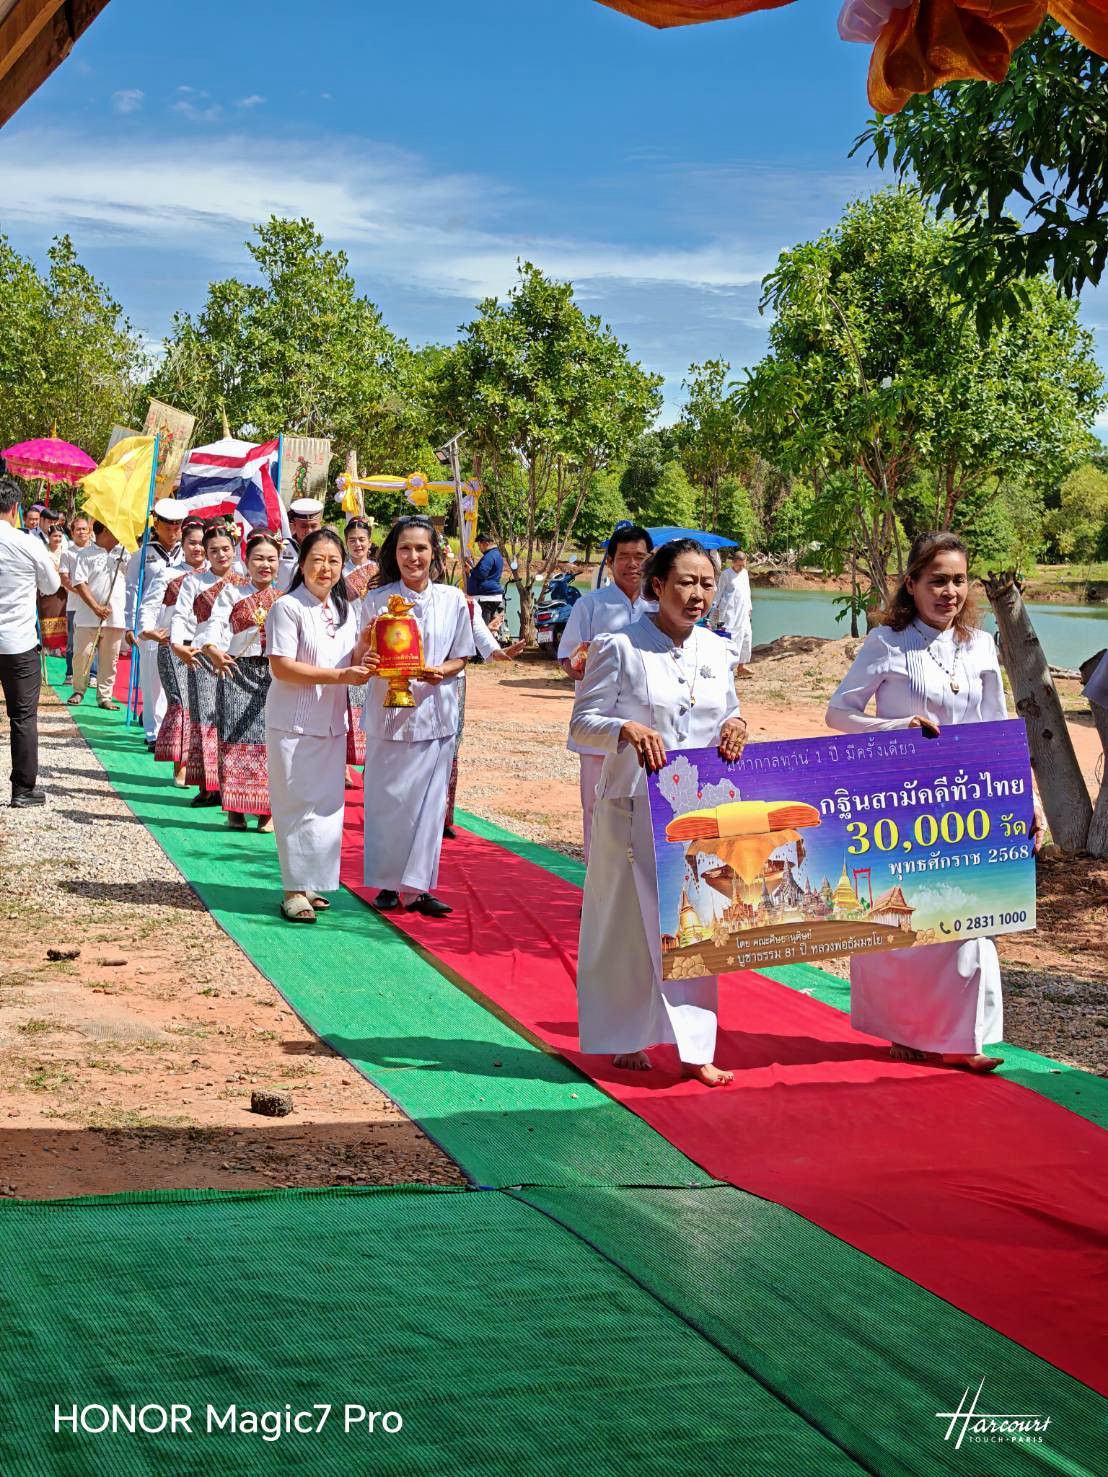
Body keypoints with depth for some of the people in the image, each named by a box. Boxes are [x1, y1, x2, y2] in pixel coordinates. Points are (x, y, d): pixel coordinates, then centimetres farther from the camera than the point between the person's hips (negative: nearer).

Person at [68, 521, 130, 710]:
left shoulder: (123, 553, 12)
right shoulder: (86, 554, -1)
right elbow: (79, 583, -7)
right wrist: (96, 607, -16)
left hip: (115, 617, 3)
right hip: (88, 617, -3)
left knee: (110, 659, 5)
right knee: (82, 654, -1)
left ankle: (105, 696, 12)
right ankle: (79, 691, 16)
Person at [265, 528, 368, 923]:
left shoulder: (344, 610, 13)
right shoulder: (288, 607, -10)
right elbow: (281, 667, -17)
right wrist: (340, 675, -22)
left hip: (332, 722, 7)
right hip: (294, 723, -7)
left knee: (328, 804, 8)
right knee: (299, 805, -4)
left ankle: (312, 884, 18)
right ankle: (295, 891, 2)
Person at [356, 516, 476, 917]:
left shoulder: (452, 599, 3)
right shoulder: (377, 599, -1)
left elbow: (460, 658, 8)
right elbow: (362, 656, -2)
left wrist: (443, 671, -14)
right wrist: (366, 658, -25)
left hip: (434, 711, 1)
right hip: (387, 709, -1)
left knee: (428, 801, 4)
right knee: (386, 800, 3)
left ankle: (417, 886, 13)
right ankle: (387, 883, 17)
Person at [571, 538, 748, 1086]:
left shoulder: (717, 651, 8)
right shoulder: (620, 646, -7)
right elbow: (582, 722, -7)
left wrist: (735, 727, -2)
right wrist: (626, 729, -26)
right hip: (633, 808, -4)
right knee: (628, 922, 4)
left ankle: (693, 1048, 13)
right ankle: (625, 1037, 21)